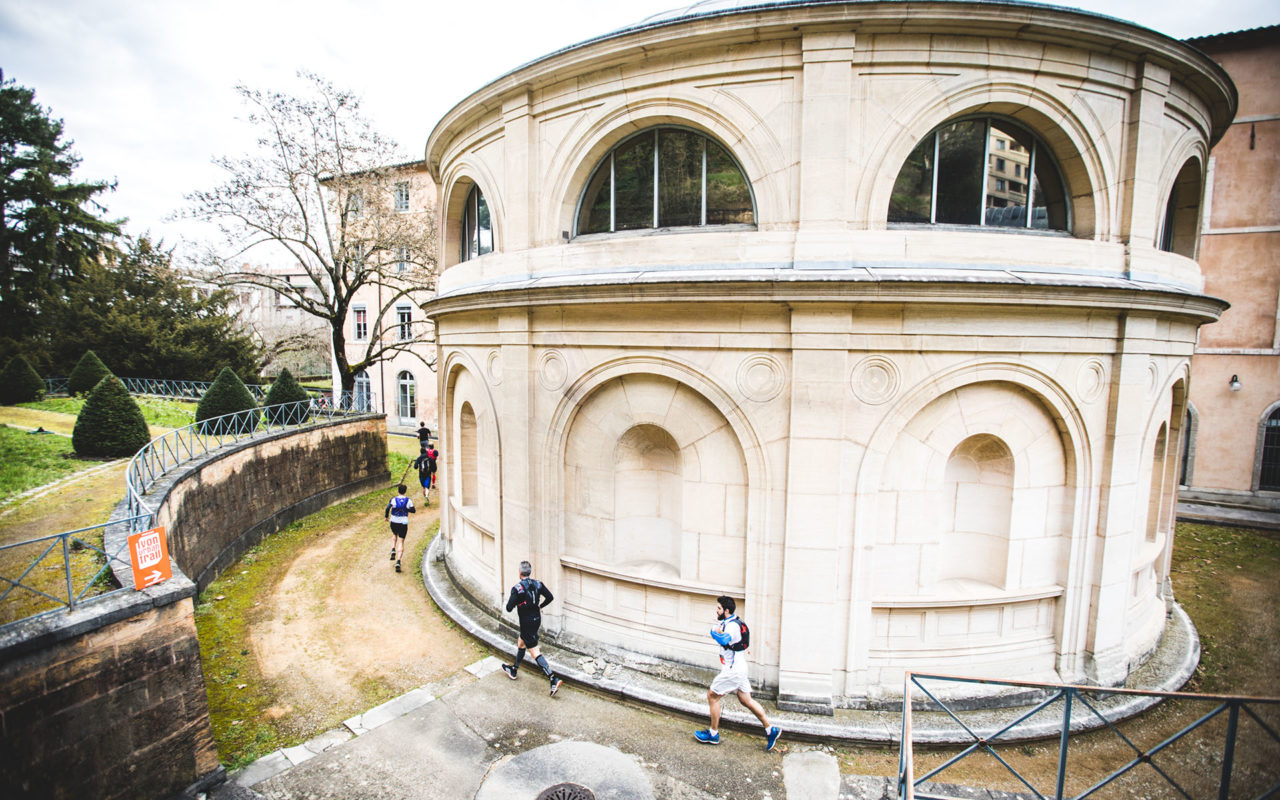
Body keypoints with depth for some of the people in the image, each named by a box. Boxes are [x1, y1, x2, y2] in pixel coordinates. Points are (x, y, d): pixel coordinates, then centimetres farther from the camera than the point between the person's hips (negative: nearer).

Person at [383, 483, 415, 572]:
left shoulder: (393, 500, -6)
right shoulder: (408, 501, -5)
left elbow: (388, 508, -18)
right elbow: (413, 511, 0)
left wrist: (386, 516, -2)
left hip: (393, 522, 1)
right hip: (403, 524, -1)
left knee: (394, 535, 32)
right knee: (401, 542, 1)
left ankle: (393, 551, 12)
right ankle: (398, 562, -11)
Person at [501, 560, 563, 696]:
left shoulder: (517, 588, -20)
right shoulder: (538, 584, -3)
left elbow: (509, 608, -19)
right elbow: (550, 597, -1)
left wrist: (509, 601, 4)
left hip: (526, 623, -7)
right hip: (537, 619, 7)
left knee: (535, 652, -5)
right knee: (520, 643, 29)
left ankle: (554, 680, -13)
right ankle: (513, 670, 48)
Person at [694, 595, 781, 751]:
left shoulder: (732, 625, -21)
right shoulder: (729, 622, 10)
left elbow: (724, 640, -42)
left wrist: (714, 632, -25)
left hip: (732, 670, -10)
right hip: (738, 668, 10)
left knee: (712, 696, 2)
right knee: (746, 700, 13)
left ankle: (713, 734, 14)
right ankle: (770, 729, 15)